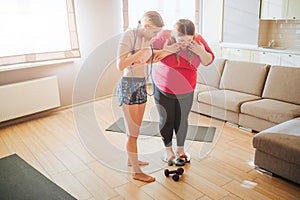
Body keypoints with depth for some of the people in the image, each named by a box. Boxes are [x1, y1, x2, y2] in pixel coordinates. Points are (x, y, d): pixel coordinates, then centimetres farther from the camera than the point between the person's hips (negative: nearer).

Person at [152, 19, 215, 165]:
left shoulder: (198, 40, -11)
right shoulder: (164, 37, -18)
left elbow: (208, 61, -1)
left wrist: (201, 52, -22)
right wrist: (165, 51, -31)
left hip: (186, 90, 2)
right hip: (163, 88, -1)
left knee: (182, 120, 11)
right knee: (166, 119, 9)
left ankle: (180, 149, 34)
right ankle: (168, 149, 31)